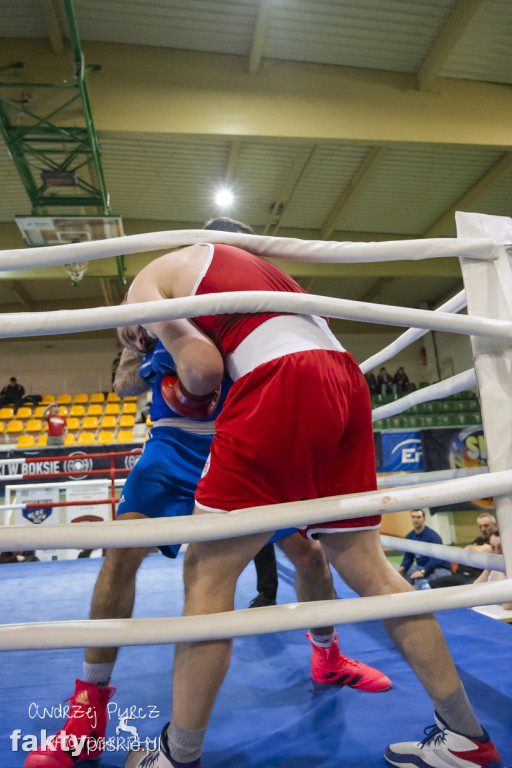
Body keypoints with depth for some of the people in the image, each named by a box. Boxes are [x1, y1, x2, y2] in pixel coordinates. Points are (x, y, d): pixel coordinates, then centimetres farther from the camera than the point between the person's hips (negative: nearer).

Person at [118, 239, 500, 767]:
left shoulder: (149, 278, 14)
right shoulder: (241, 263, 37)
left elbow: (203, 366, -1)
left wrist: (194, 395, 19)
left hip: (285, 384, -8)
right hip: (347, 380, 8)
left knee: (208, 570, 2)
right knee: (365, 565, 13)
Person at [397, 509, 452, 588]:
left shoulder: (432, 536, -18)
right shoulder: (410, 536, 3)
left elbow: (436, 559, -26)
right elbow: (408, 556, 9)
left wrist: (423, 572, -38)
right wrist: (403, 567, -12)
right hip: (421, 567, 7)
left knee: (420, 580, -35)